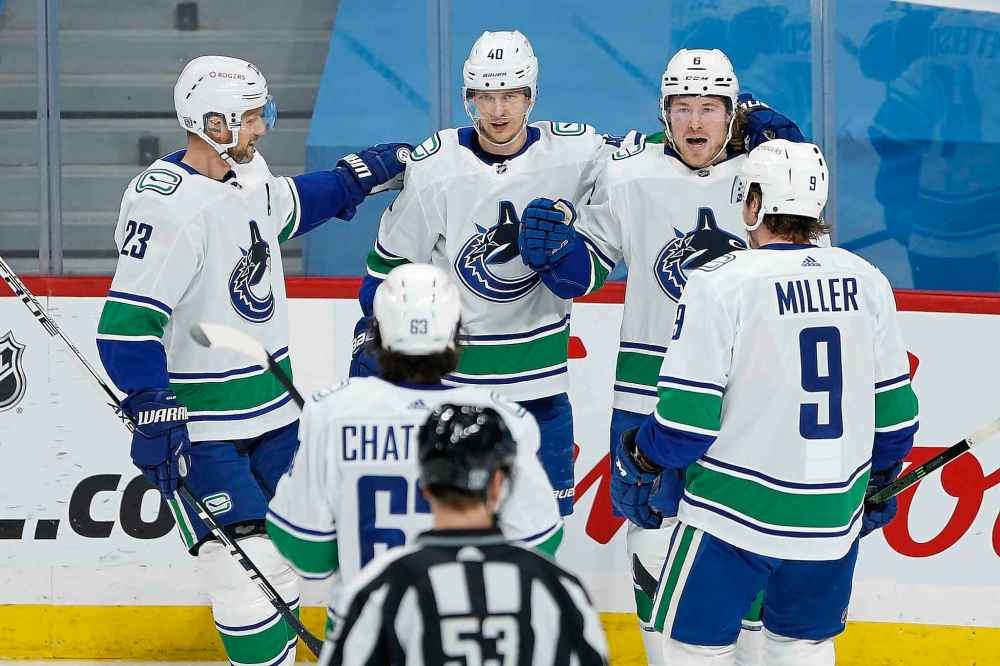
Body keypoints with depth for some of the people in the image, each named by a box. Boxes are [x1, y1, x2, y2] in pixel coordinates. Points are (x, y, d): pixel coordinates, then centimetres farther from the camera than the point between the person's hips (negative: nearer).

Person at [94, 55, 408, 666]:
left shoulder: (249, 173, 3)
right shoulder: (168, 204, -25)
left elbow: (286, 207, 28)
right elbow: (128, 323, -26)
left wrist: (358, 176, 21)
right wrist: (153, 416, -29)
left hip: (270, 406, 9)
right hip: (199, 423, -9)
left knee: (283, 548, 14)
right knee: (247, 566, -11)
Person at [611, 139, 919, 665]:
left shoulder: (720, 283, -14)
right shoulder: (867, 282, 1)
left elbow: (687, 417, -15)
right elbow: (895, 409, 7)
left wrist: (639, 461, 3)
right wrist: (881, 475, 25)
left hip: (736, 507, -5)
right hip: (836, 516, 5)